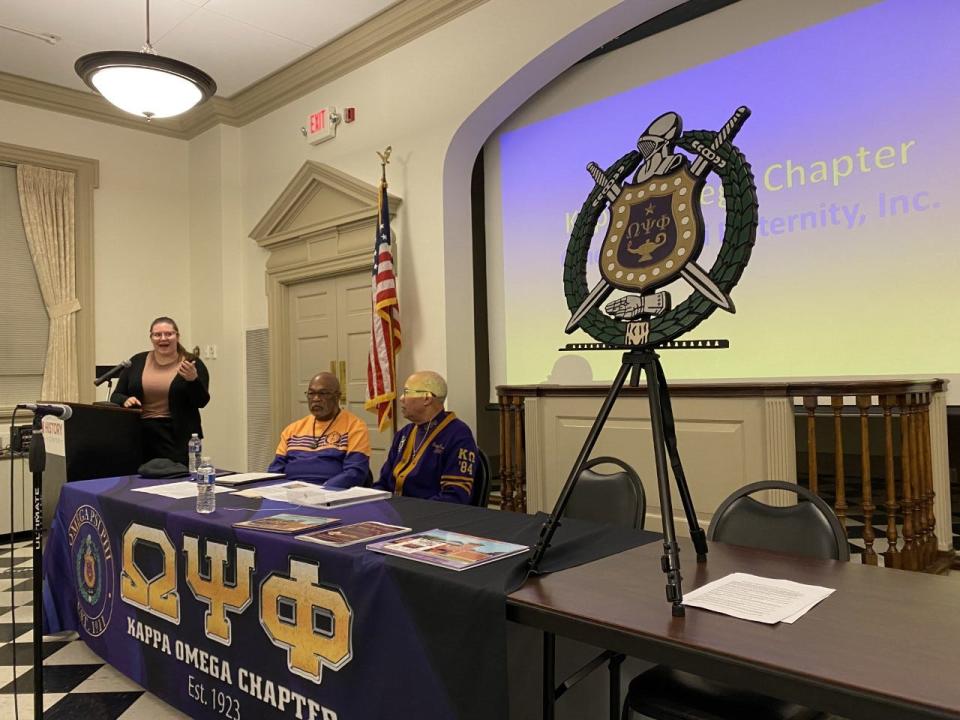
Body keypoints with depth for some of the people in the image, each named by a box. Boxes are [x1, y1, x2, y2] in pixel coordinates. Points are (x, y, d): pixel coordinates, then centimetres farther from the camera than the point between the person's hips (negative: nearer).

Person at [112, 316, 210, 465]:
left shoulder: (192, 363, 1)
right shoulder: (137, 361, 9)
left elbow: (201, 402, -6)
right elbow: (116, 396, 12)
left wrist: (193, 379, -23)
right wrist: (126, 400, -10)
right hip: (141, 436, 3)